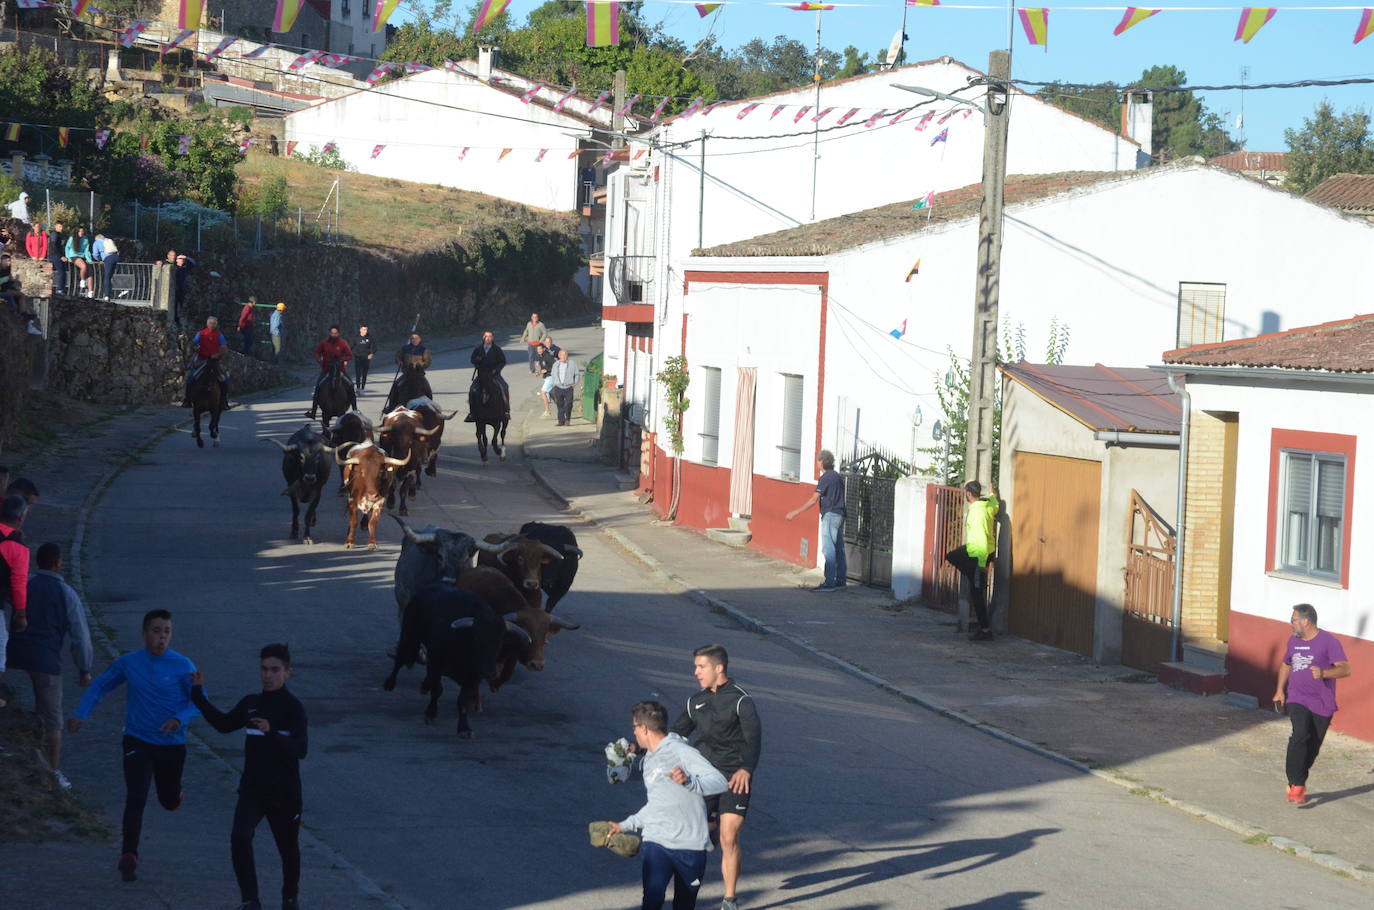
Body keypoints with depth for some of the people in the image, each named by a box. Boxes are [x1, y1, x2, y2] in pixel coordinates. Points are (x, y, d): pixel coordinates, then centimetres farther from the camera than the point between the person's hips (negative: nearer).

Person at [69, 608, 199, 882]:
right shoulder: (128, 662, -4)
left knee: (169, 801, 14)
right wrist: (81, 714, -6)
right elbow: (99, 686, 7)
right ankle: (129, 857, -10)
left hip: (172, 744, 0)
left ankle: (175, 794, 52)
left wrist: (180, 719, -28)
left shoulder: (183, 666, -11)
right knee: (135, 798, -15)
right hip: (137, 742, 0)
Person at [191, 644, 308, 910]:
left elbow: (300, 750, -20)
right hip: (252, 788, 4)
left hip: (284, 793, -4)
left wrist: (271, 732, -35)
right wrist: (199, 695, 21)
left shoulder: (293, 708, -10)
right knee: (239, 838, -19)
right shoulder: (250, 703, 6)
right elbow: (224, 724, 23)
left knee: (288, 848, 11)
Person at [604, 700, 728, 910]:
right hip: (656, 843, 5)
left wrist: (689, 781, -34)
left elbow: (719, 782, -18)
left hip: (690, 845, -5)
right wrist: (626, 826, 33)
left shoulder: (681, 752, -8)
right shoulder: (648, 762, 18)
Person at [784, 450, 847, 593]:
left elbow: (814, 500, -18)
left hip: (830, 515, -9)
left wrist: (795, 512, -17)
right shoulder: (837, 476, 13)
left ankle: (829, 583, -13)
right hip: (839, 515, 9)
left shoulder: (825, 478, -13)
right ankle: (841, 580, 17)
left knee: (828, 549, -10)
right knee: (839, 549, 12)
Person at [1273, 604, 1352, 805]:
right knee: (1300, 736, -21)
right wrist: (1280, 690, 19)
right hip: (1297, 700, 2)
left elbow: (1345, 669, -15)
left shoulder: (1329, 641, -9)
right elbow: (1285, 664, 28)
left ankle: (1298, 782, 26)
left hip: (1322, 704, -2)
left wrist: (1324, 673, -33)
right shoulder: (1293, 640, 10)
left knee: (1312, 747, 6)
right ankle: (1297, 785, -22)